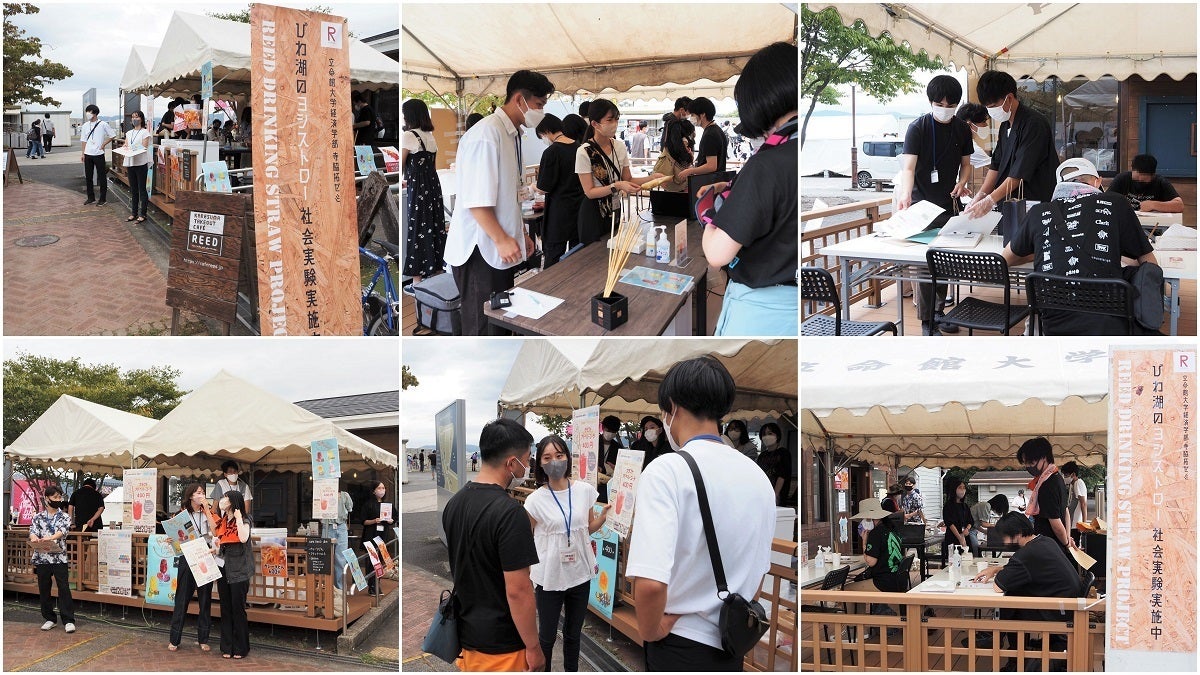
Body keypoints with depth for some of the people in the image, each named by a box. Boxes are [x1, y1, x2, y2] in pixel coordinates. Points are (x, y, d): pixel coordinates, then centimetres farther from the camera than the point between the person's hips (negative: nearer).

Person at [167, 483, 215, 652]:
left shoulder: (207, 513, 10)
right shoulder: (182, 514, 5)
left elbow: (215, 530, -7)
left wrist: (207, 510, -7)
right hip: (187, 559, -2)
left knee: (205, 599, 4)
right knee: (182, 598, -1)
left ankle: (203, 639, 12)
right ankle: (174, 639, 6)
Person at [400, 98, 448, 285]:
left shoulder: (408, 136, -11)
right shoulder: (431, 136, 11)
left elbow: (401, 164, -6)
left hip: (418, 187, -7)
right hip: (434, 184, 7)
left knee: (418, 228, -3)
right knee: (435, 224, 12)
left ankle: (418, 275, 0)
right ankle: (437, 267, 18)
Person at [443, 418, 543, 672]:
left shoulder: (454, 503, 4)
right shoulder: (509, 513, -22)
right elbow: (517, 591, -22)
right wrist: (533, 647, -14)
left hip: (465, 633, 8)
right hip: (500, 644, -8)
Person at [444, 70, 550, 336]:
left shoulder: (512, 134, 12)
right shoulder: (486, 134, -17)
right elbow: (476, 199, -21)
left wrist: (519, 234, 19)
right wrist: (501, 239, -20)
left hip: (501, 251, 9)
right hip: (480, 251, -9)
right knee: (483, 328, -4)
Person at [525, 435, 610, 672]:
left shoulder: (585, 491, -4)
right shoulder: (535, 500, -12)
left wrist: (603, 517, -9)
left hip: (579, 574, 3)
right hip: (549, 578, -3)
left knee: (573, 634, 17)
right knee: (547, 636, 8)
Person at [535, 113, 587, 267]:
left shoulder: (552, 152, -15)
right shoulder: (578, 147, 4)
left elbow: (544, 188, -12)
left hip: (560, 211, -7)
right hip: (580, 207, 7)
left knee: (553, 257, 0)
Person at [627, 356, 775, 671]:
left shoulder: (667, 471, -17)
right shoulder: (757, 476, 6)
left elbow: (650, 582, -28)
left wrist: (651, 631, -12)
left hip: (679, 648, -6)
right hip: (731, 650, 6)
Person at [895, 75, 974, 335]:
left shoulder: (962, 130, 5)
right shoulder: (918, 128, -10)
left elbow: (965, 164, 15)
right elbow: (908, 167, -17)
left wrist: (961, 183, -7)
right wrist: (905, 194, -34)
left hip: (950, 205, 5)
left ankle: (939, 311, 25)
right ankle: (926, 321, -2)